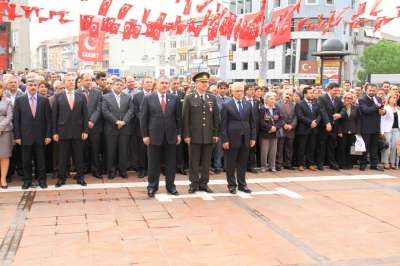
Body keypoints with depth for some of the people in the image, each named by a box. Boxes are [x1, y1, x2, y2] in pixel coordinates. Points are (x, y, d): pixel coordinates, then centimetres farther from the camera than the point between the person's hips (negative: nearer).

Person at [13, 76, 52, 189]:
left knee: (41, 160, 6)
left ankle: (41, 179, 19)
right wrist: (17, 136, -3)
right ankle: (27, 180, 20)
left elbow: (48, 119, 2)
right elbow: (16, 120, 2)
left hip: (40, 136, 0)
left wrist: (48, 135, -3)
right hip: (25, 136, 0)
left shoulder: (44, 100, 2)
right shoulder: (19, 100, 2)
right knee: (26, 161, 8)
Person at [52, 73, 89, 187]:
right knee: (62, 157, 6)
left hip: (78, 132, 1)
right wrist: (54, 132, -3)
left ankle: (80, 177, 18)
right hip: (63, 132, -1)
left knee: (79, 156, 7)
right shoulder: (58, 97, 2)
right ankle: (61, 178, 16)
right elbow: (54, 115, 1)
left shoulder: (81, 96, 6)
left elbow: (85, 115, 5)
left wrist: (85, 130, -1)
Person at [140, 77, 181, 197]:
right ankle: (152, 187, 18)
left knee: (171, 163, 8)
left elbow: (178, 117, 7)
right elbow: (143, 118, -1)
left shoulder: (174, 98, 5)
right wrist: (145, 135, -5)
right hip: (154, 136, -2)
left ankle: (170, 186, 20)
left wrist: (178, 133, 3)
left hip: (171, 136, 2)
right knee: (153, 163, 6)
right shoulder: (148, 98, -1)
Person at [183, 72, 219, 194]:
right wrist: (186, 135, -8)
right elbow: (185, 118, -4)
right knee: (194, 161, 4)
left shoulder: (212, 98, 8)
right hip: (194, 135, -3)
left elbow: (216, 117, 8)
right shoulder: (189, 98, -2)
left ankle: (204, 183, 19)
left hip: (208, 135, 3)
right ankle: (194, 184, 14)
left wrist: (216, 134, 3)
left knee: (206, 161, 8)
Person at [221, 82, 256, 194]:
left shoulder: (248, 104, 9)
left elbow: (252, 122, 12)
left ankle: (242, 184, 21)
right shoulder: (226, 105, -3)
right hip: (232, 139, -4)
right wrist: (224, 140, -11)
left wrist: (253, 137, 6)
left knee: (243, 163, 10)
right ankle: (231, 185, 15)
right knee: (231, 164, 5)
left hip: (245, 139, 4)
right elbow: (223, 124, -5)